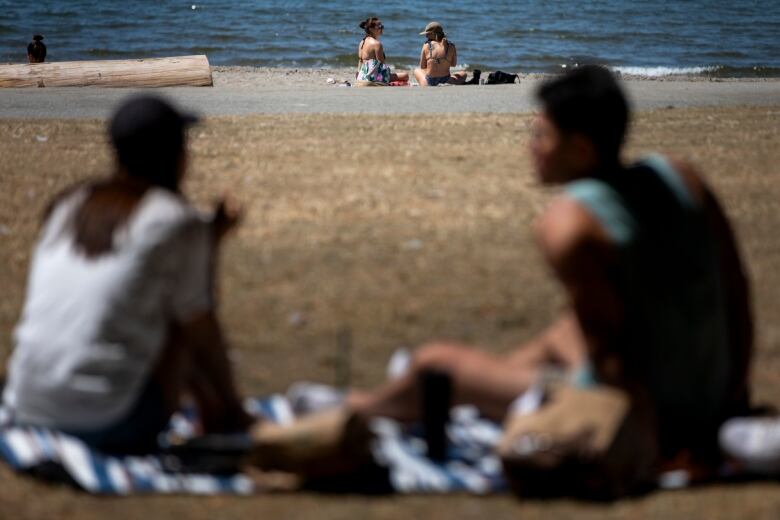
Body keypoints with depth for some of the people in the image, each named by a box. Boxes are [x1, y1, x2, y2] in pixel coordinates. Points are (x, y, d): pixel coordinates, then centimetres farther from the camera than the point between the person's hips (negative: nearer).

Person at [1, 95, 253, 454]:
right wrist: (233, 409, 16)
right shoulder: (176, 221, -5)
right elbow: (202, 334, 2)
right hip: (113, 427, -7)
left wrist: (208, 240, 27)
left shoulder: (68, 206, 13)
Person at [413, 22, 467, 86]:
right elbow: (453, 64, 12)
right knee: (463, 74, 32)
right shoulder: (451, 46, -2)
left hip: (430, 83, 0)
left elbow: (422, 67, 3)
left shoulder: (427, 45, -5)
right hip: (446, 80, 0)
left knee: (417, 71, 35)